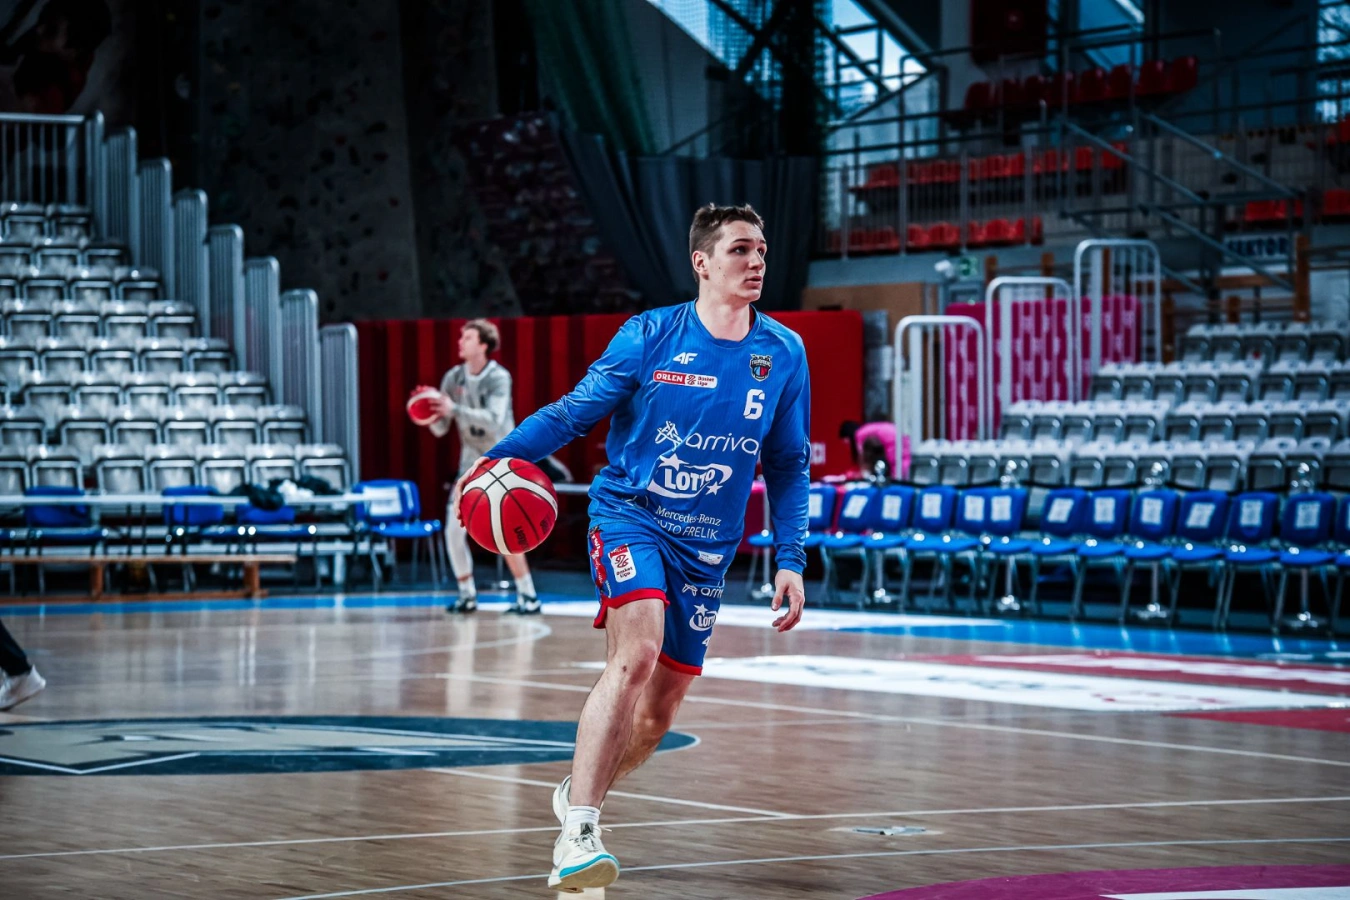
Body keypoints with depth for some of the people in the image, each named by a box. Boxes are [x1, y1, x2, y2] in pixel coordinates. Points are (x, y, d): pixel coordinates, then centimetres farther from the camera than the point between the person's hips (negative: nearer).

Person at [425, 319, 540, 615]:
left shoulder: (499, 378, -14)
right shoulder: (453, 378, 0)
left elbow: (493, 420, -29)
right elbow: (440, 429, 4)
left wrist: (454, 409, -35)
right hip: (471, 465, 6)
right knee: (454, 531, -2)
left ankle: (528, 596, -8)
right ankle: (467, 595, 12)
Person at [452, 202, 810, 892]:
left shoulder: (784, 354, 2)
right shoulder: (650, 336, -6)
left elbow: (789, 467, 10)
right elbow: (573, 413, 0)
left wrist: (790, 560, 2)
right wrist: (498, 459, -15)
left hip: (707, 548, 4)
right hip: (629, 516, -4)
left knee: (658, 712, 7)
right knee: (636, 654, -28)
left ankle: (579, 796, 36)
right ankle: (576, 831, -28)